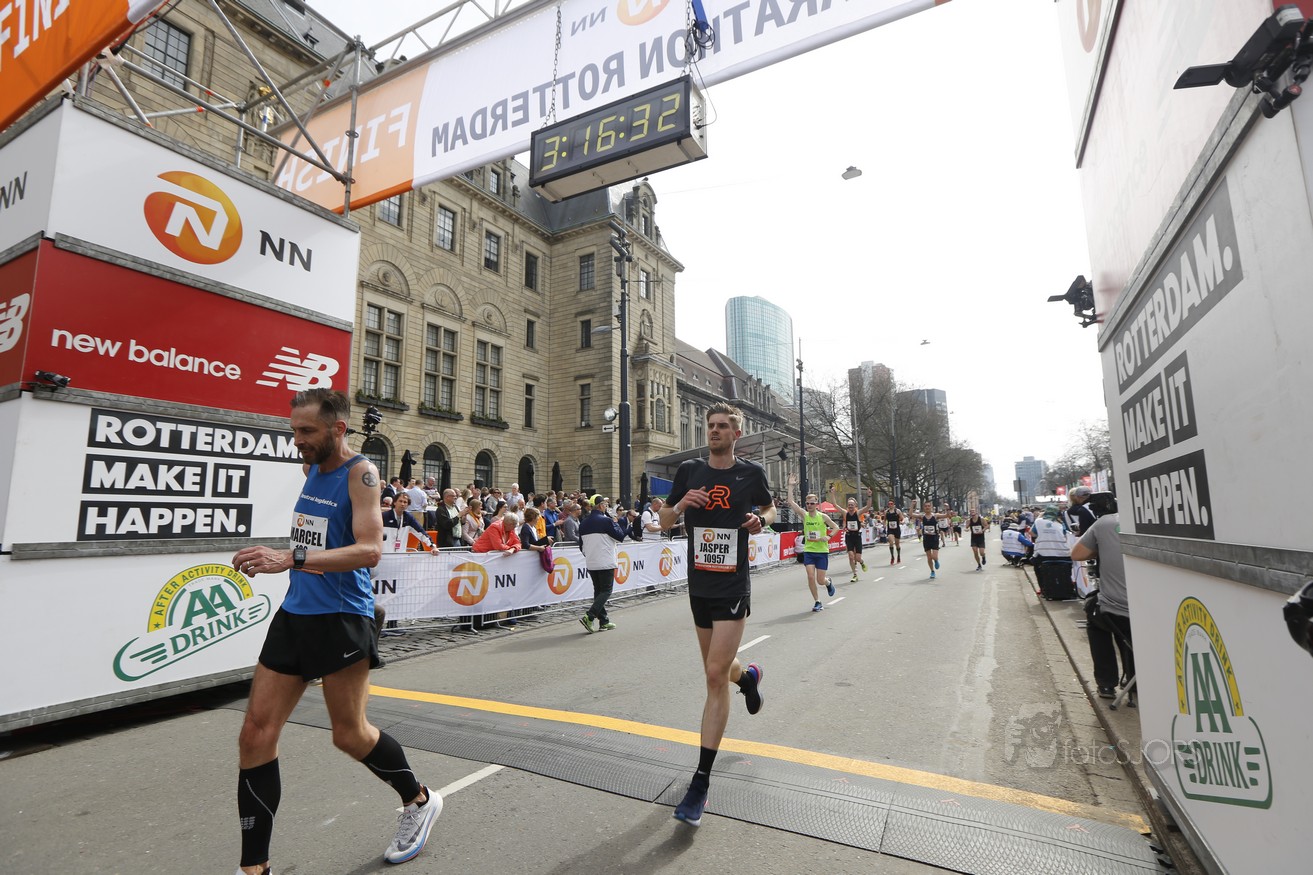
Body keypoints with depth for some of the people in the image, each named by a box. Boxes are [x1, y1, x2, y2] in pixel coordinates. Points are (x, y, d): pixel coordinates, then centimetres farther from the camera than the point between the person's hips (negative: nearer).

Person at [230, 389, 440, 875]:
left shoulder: (360, 472, -15)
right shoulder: (311, 468, 8)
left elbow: (370, 550, -28)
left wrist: (291, 558, -34)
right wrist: (274, 559, 15)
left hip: (341, 619, -7)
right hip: (294, 613, 7)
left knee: (349, 734, 7)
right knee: (255, 735, 6)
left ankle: (419, 800, 31)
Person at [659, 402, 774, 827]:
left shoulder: (751, 472, -1)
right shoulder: (689, 471, 2)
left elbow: (770, 507, 16)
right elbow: (664, 523, 6)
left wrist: (762, 519, -7)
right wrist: (683, 504, -14)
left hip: (733, 588, -3)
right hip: (699, 586, 4)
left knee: (716, 676, -9)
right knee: (716, 671, 18)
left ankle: (700, 782, 1)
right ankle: (748, 675, 55)